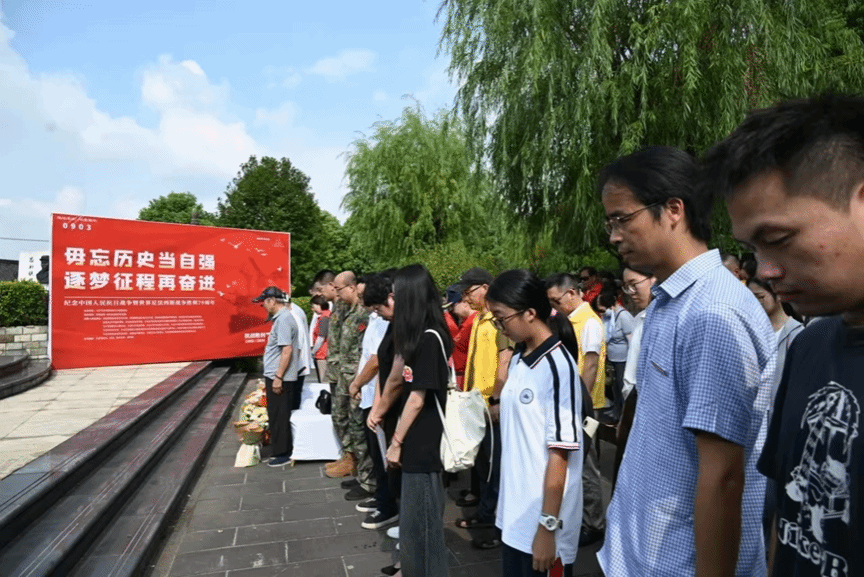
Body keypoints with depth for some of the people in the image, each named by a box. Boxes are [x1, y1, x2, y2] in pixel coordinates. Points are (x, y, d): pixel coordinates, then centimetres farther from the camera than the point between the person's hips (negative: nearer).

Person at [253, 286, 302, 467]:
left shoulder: (283, 319, -19)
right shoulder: (281, 317, 13)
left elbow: (287, 350, -24)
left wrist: (278, 377, -23)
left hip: (279, 378, -10)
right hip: (275, 375, 10)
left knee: (278, 417, 0)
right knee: (276, 416, 17)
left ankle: (283, 454, 11)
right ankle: (279, 450, 27)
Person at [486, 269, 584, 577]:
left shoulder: (558, 366, -19)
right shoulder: (517, 360, 4)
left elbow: (559, 452, -19)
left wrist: (548, 527, -16)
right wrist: (505, 503, 13)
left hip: (542, 522, -7)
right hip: (514, 515, 7)